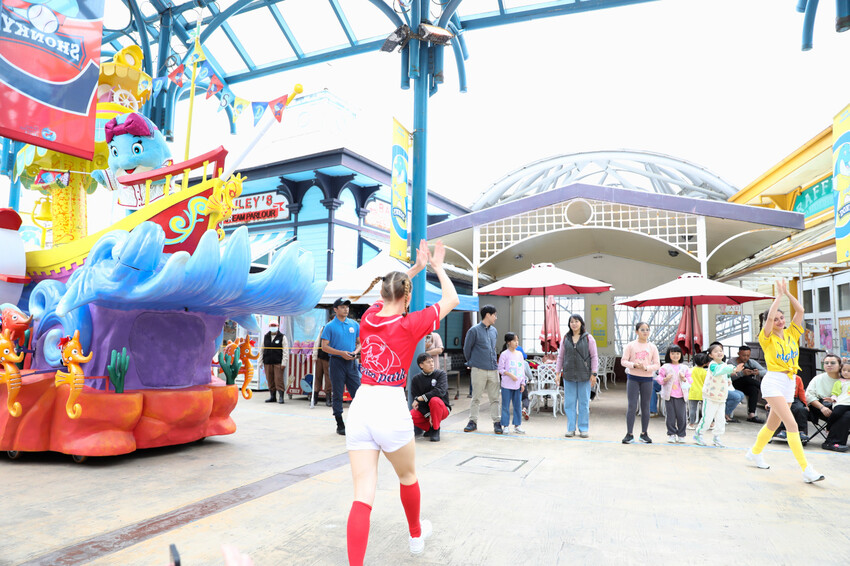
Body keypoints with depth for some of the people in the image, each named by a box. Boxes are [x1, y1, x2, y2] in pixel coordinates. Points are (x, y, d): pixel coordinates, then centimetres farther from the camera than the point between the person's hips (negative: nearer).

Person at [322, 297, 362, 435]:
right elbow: (324, 346, -6)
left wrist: (355, 352, -5)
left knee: (357, 392, 2)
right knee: (338, 394, 4)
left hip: (351, 362, 3)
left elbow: (360, 342, 16)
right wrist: (341, 353, -15)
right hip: (337, 362, -3)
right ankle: (340, 425, 13)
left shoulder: (354, 325, 9)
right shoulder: (330, 326, -2)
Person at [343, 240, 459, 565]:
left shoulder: (369, 317, 5)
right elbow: (451, 299, 5)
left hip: (360, 405, 3)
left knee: (362, 497, 3)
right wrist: (438, 267, 18)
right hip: (391, 407, -3)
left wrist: (416, 267, 32)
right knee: (408, 476, 25)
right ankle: (416, 535, 48)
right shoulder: (410, 324, -7)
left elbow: (389, 292, 28)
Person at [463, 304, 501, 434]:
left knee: (495, 398, 6)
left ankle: (497, 422, 12)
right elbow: (467, 349, 1)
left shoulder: (493, 330, 12)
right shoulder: (474, 330, -6)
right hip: (479, 370, -5)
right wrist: (471, 363, 9)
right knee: (476, 398, 3)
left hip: (493, 369, 5)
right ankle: (473, 421, 14)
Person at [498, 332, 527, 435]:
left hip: (518, 385, 5)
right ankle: (505, 425, 11)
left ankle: (517, 426, 18)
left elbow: (522, 369, 12)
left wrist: (522, 383, 8)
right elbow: (501, 369, -6)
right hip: (507, 385, -5)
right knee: (506, 406, 2)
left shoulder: (519, 354, 9)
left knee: (518, 405, 8)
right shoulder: (504, 354, -6)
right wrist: (510, 375, -18)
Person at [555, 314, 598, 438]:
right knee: (569, 403, 4)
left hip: (584, 375, -2)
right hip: (569, 375, 2)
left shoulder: (588, 338, 2)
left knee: (584, 403, 3)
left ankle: (583, 429, 14)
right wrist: (557, 373, 6)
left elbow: (594, 357, 1)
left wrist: (593, 374, -5)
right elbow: (560, 357, 11)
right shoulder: (565, 339, 9)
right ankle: (571, 429, 12)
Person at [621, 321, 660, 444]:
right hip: (633, 378, -2)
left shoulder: (652, 347, 5)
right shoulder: (630, 345, 0)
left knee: (645, 407, 8)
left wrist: (646, 367, -16)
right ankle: (629, 434, 2)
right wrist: (634, 365, -19)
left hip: (647, 379, 2)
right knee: (632, 406, -3)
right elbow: (623, 361, -2)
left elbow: (657, 364, 2)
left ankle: (644, 433, 19)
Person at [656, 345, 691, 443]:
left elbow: (690, 380, 11)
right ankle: (671, 434, 11)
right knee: (671, 416, 0)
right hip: (669, 395, -1)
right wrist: (665, 379, -14)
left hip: (680, 395, 1)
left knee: (681, 416, -1)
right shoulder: (665, 367, 5)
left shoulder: (684, 367, 11)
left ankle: (681, 435, 11)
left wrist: (684, 379, -9)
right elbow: (659, 379, 5)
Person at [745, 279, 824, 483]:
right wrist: (779, 294, -13)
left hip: (790, 383, 6)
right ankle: (806, 469, -16)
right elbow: (770, 316, -21)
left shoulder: (791, 334, 9)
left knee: (773, 424, 16)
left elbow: (800, 311, 1)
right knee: (791, 424, -17)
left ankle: (755, 452, 35)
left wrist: (787, 292, -3)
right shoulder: (767, 338, -4)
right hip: (773, 382, -6)